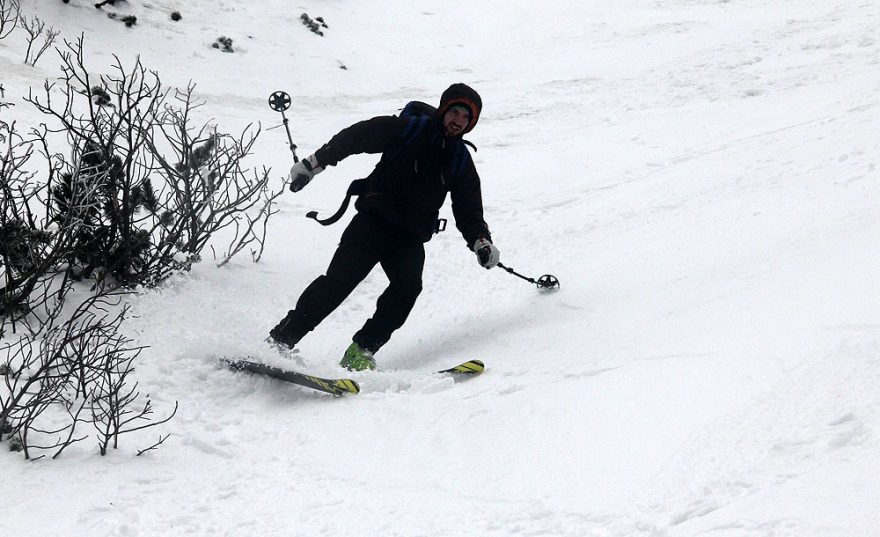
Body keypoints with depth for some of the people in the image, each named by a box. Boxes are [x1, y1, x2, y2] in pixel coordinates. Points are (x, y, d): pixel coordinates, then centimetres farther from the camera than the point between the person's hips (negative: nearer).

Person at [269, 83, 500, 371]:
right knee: (340, 278, -19)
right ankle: (281, 339, -17)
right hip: (373, 220, -4)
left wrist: (481, 242, -6)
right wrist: (314, 163, -8)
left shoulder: (461, 161, 13)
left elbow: (469, 211, 13)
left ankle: (361, 351, -17)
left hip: (410, 238, 4)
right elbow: (355, 137, -1)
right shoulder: (409, 129, 1)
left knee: (408, 285, -23)